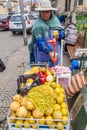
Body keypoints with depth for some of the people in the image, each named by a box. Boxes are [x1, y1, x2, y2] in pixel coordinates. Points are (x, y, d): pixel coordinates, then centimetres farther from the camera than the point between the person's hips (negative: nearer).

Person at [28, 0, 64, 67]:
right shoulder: (38, 25, -14)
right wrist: (49, 52, -31)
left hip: (55, 51, 5)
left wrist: (59, 35, -19)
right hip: (42, 54, -4)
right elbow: (39, 41, -21)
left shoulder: (55, 20, 2)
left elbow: (62, 33, 5)